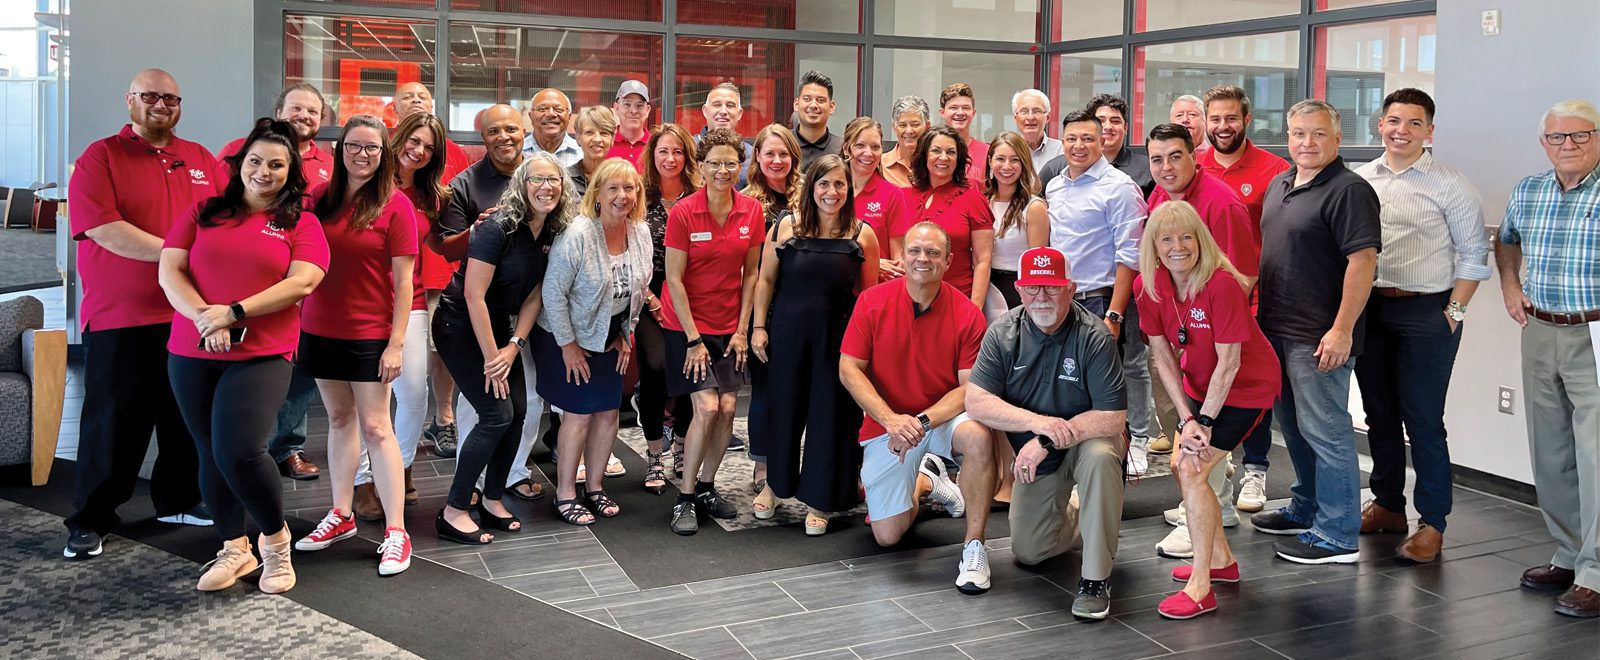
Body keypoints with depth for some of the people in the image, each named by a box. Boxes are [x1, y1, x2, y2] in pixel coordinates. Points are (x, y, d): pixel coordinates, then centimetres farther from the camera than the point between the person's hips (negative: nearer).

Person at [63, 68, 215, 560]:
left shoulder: (201, 160, 12)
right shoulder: (101, 158, -3)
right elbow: (102, 228, -16)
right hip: (120, 320, -4)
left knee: (188, 416, 12)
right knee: (114, 419, 1)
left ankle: (179, 500, 28)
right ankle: (90, 520, 12)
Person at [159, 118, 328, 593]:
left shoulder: (301, 224, 4)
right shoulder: (204, 213, 11)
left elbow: (301, 282, -9)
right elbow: (170, 270, 3)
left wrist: (234, 313, -16)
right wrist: (203, 316, -14)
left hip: (262, 356, -4)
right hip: (192, 356, 4)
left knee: (239, 452, -17)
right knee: (210, 455, 9)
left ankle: (275, 538, 7)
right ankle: (235, 549, 25)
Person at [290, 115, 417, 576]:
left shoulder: (395, 206, -8)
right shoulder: (320, 198, 5)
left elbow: (403, 282, -9)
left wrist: (396, 343, -13)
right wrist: (297, 324, 4)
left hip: (370, 336, -4)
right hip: (320, 330, 4)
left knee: (375, 426, -4)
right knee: (339, 418, 14)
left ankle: (396, 532, 0)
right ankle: (342, 515, 25)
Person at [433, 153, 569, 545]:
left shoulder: (553, 232, -2)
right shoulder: (499, 227, -23)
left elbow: (534, 295, 3)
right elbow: (474, 295, -23)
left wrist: (514, 345, -7)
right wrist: (491, 356, -19)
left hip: (498, 325, 7)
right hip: (460, 326, -7)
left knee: (518, 411, 1)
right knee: (497, 414, -13)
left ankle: (492, 501, 17)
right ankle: (454, 511, -3)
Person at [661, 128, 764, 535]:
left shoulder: (751, 211, -2)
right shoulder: (683, 213, -13)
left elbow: (750, 274, 4)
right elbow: (674, 279, -12)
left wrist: (742, 330, -1)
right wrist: (694, 339, -13)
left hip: (728, 326, 4)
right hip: (687, 325, -4)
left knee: (728, 408, -2)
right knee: (707, 407, -13)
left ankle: (706, 487, 18)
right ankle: (685, 498, 1)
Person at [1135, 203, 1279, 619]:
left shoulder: (1222, 285, -29)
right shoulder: (1150, 288, -10)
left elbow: (1228, 363, -24)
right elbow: (1163, 357, -7)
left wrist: (1205, 421, -20)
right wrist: (1187, 418, -13)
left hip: (1247, 388, -7)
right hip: (1200, 385, 7)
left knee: (1192, 469, -17)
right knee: (1182, 467, 10)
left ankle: (1201, 588, -11)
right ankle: (1221, 560, 30)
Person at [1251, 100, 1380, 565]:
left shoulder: (1349, 191, -13)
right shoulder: (1278, 186, 15)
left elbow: (1363, 260, -20)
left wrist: (1342, 330, -24)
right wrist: (1259, 314, 20)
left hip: (1319, 337, -9)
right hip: (1276, 329, 9)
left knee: (1324, 431, -5)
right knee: (1294, 427, 19)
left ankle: (1338, 536, 3)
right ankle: (1306, 511, 34)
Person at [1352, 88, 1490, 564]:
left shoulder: (1449, 185, -4)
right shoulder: (1360, 180, 8)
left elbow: (1474, 254, -2)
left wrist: (1455, 311, -8)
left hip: (1426, 314, -5)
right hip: (1369, 309, 5)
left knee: (1423, 421, -3)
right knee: (1379, 413, 13)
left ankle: (1432, 523, 6)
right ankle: (1388, 505, 27)